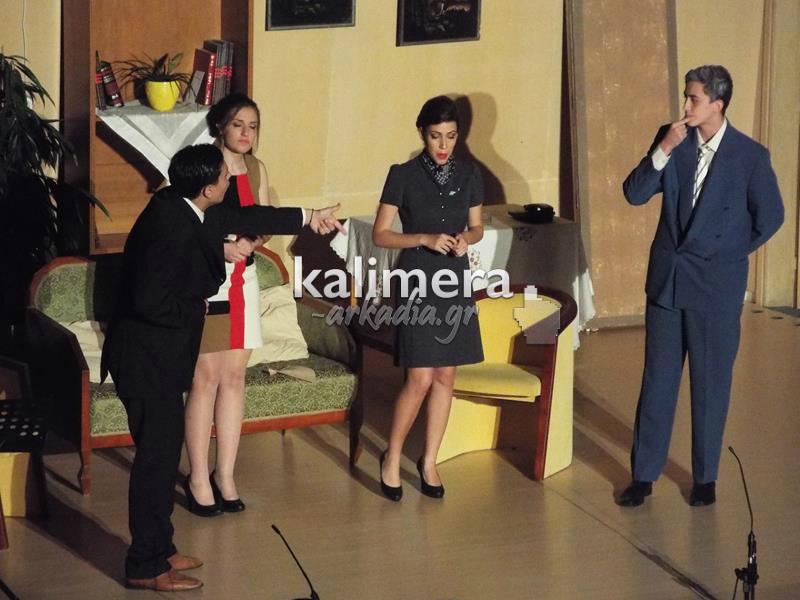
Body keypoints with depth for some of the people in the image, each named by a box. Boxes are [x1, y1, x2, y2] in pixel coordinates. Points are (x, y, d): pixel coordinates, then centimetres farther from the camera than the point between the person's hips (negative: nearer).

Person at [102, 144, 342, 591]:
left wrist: (306, 218, 27)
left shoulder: (176, 206, 3)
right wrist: (196, 308, -12)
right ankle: (146, 566, 5)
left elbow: (238, 219, 19)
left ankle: (158, 549, 26)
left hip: (157, 354, 10)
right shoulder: (173, 231, -27)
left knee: (164, 453, 16)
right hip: (148, 357, -10)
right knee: (158, 456, -3)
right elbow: (149, 301, -30)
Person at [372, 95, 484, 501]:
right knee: (420, 379, -9)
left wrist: (466, 239, -8)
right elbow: (380, 235, -5)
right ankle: (392, 458, 10)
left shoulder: (468, 174, 5)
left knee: (445, 376, 7)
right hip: (418, 281, -4)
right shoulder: (403, 175, -6)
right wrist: (426, 239, -18)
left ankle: (429, 461, 20)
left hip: (455, 281, 4)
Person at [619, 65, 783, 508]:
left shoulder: (750, 156, -9)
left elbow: (770, 217, 0)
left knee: (710, 384, 7)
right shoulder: (672, 139, -1)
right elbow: (634, 194, -6)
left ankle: (705, 477, 20)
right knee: (657, 380, 8)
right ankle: (644, 474, 15)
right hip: (667, 277, 3)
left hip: (716, 284, -3)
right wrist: (663, 151, -18)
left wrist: (729, 254, 3)